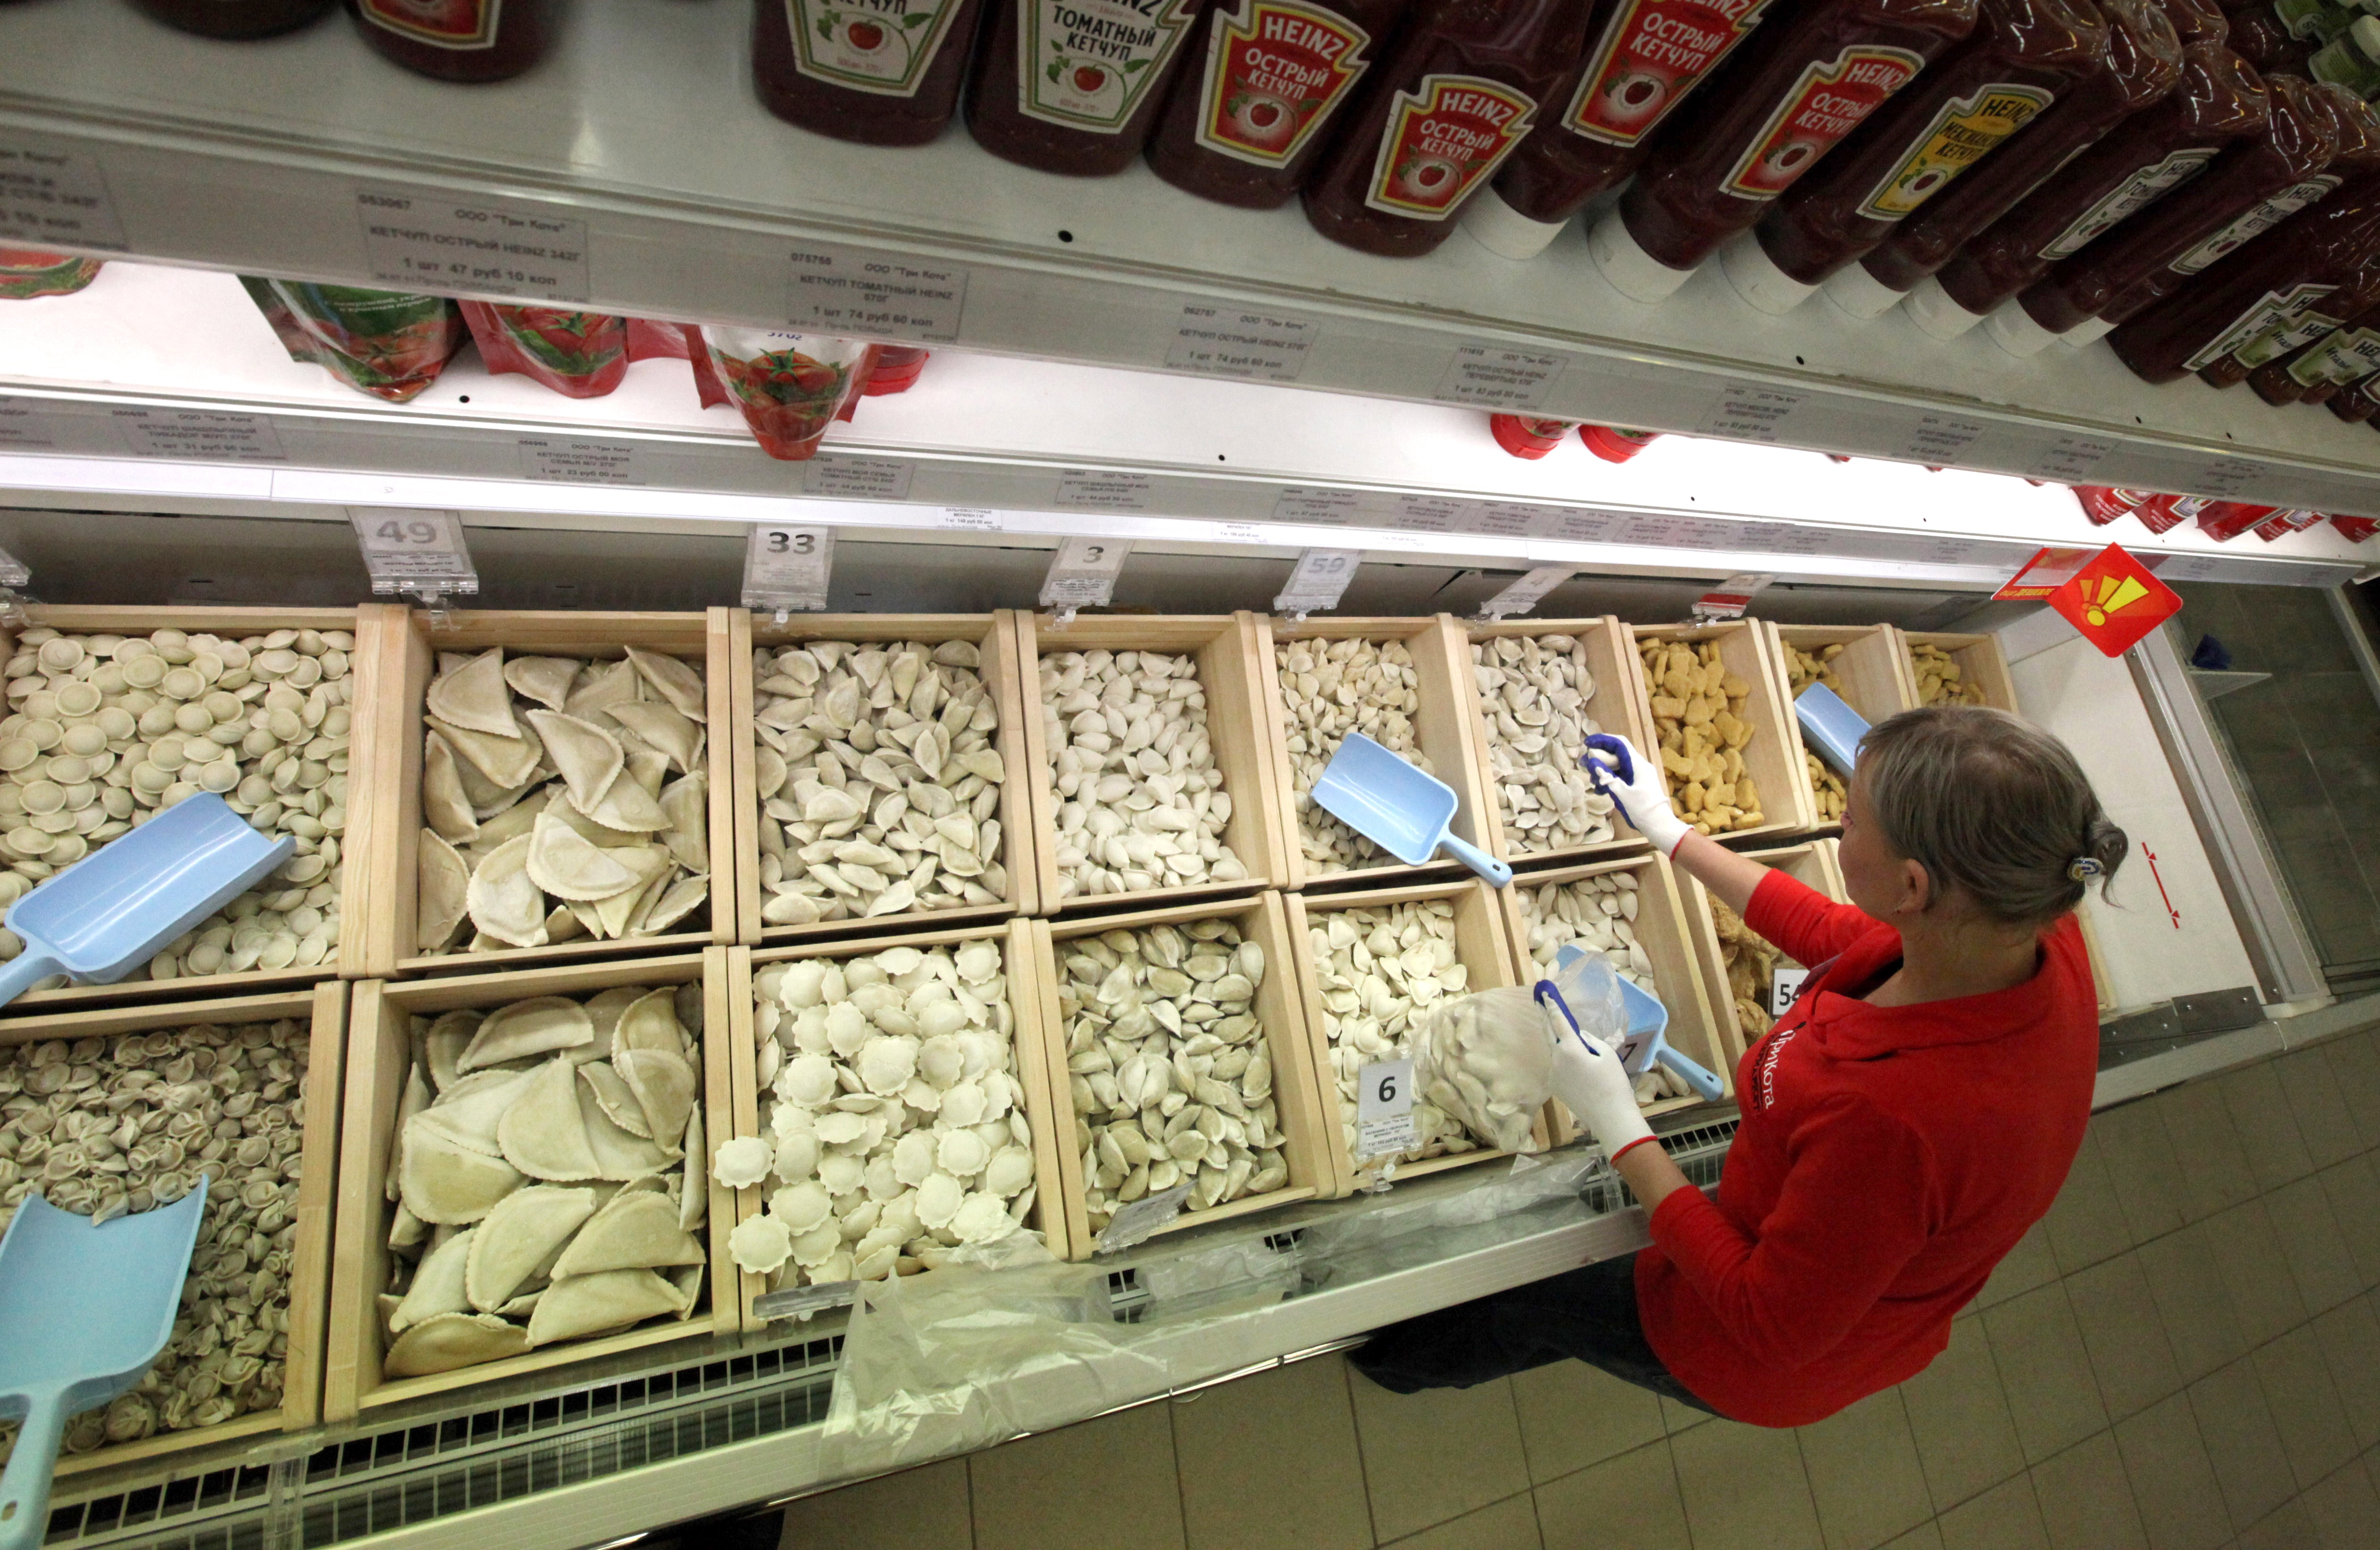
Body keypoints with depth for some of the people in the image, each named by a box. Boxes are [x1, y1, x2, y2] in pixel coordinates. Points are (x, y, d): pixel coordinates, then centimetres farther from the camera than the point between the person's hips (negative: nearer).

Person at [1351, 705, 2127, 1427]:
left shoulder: (1890, 1116, -46)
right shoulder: (2044, 937, -23)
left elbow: (1771, 1324, -29)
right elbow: (1835, 937, -3)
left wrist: (1619, 1127, -24)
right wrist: (1670, 832, 5)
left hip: (1780, 1357, -6)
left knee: (1534, 1297, 21)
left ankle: (1403, 1361, 52)